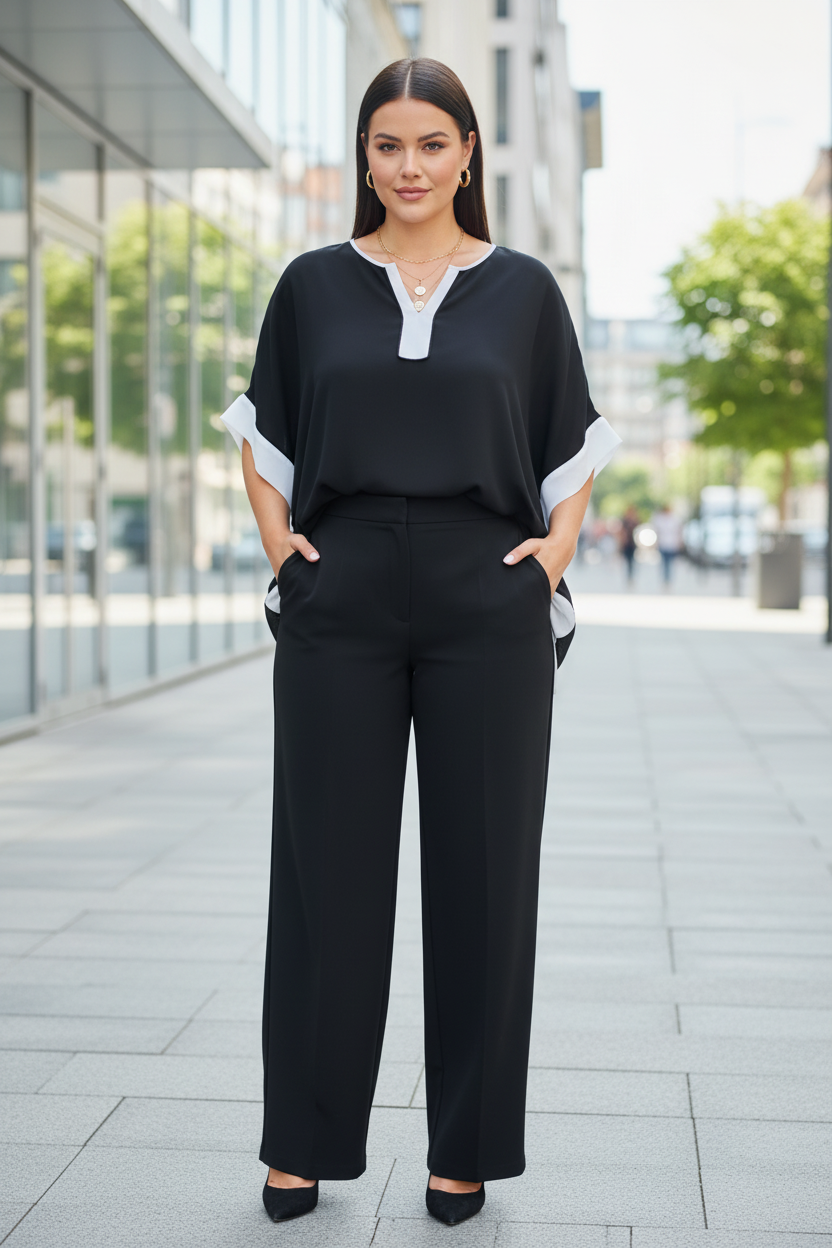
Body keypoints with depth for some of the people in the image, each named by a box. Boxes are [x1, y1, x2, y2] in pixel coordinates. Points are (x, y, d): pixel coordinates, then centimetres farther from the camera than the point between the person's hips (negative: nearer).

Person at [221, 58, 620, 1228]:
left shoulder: (523, 288, 7)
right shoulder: (314, 284, 8)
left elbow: (575, 443, 13)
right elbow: (262, 431, 16)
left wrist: (558, 549, -1)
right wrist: (278, 544, 3)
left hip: (486, 607, 0)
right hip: (341, 607, 1)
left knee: (481, 868, 3)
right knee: (328, 865, 4)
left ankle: (467, 1145, 16)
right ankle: (305, 1137, 17)